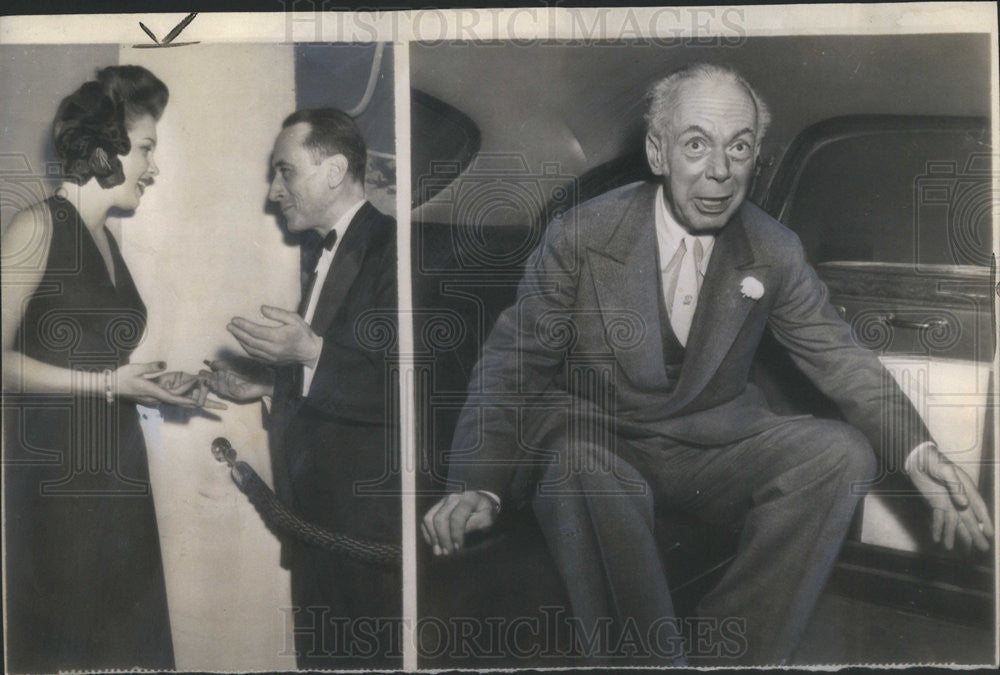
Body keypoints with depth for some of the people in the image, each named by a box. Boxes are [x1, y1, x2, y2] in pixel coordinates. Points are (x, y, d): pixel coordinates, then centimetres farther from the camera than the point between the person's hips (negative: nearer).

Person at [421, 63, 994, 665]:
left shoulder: (776, 252, 0)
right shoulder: (580, 238, -10)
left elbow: (837, 356, 2)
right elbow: (513, 363, -8)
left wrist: (918, 452, -18)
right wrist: (479, 487, -25)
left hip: (720, 446, 4)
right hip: (603, 447, -3)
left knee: (843, 453, -21)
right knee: (576, 475, -38)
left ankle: (732, 655, -15)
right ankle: (653, 659, -17)